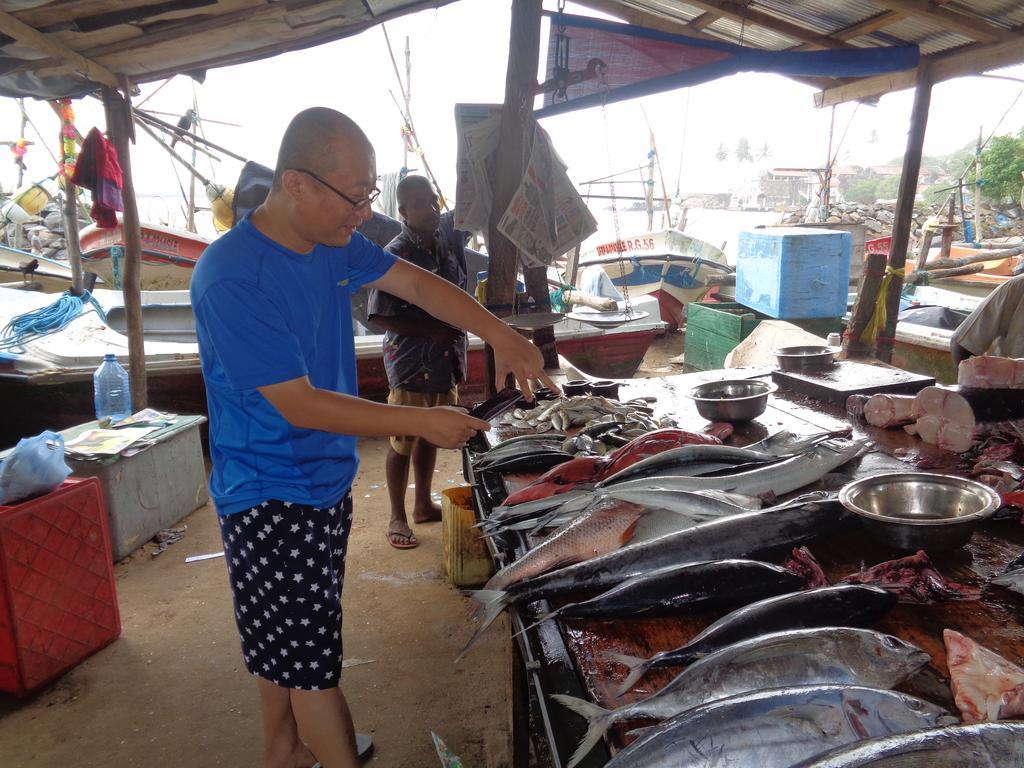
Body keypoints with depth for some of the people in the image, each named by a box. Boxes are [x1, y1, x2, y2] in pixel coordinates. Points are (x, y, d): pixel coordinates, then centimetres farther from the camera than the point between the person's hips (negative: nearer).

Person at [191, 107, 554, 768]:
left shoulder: (333, 242, -1)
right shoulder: (233, 280, -26)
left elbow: (414, 283, 4)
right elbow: (300, 405, -26)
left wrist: (500, 335, -10)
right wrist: (424, 423, -23)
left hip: (325, 482, 8)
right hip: (271, 501, -8)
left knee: (283, 641, 25)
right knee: (313, 662, 2)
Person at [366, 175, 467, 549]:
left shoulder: (448, 238, 3)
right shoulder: (395, 254, -16)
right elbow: (380, 316, -17)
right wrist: (432, 332, -18)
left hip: (447, 359, 7)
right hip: (411, 362, -7)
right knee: (404, 441, 4)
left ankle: (423, 504, 33)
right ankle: (397, 517, 18)